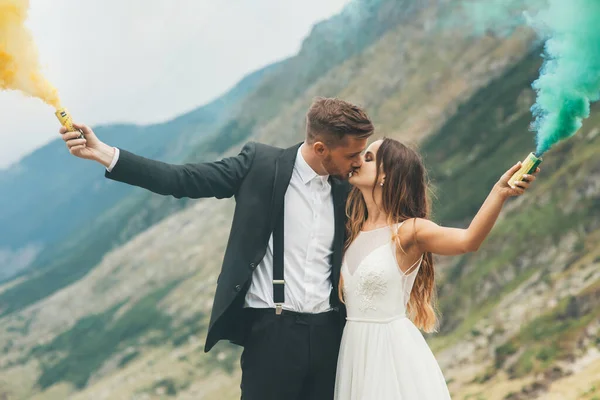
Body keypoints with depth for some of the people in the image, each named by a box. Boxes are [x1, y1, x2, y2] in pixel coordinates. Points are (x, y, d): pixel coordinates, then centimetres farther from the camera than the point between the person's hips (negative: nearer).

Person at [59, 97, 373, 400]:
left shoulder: (343, 189, 6)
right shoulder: (261, 164, -5)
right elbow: (183, 180, -8)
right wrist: (104, 154, -15)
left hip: (327, 334, 4)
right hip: (272, 331, -4)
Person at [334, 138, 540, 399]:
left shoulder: (408, 231, -11)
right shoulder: (352, 230, 7)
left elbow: (467, 241, -29)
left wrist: (500, 192, -41)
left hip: (394, 348, -5)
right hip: (355, 348, 6)